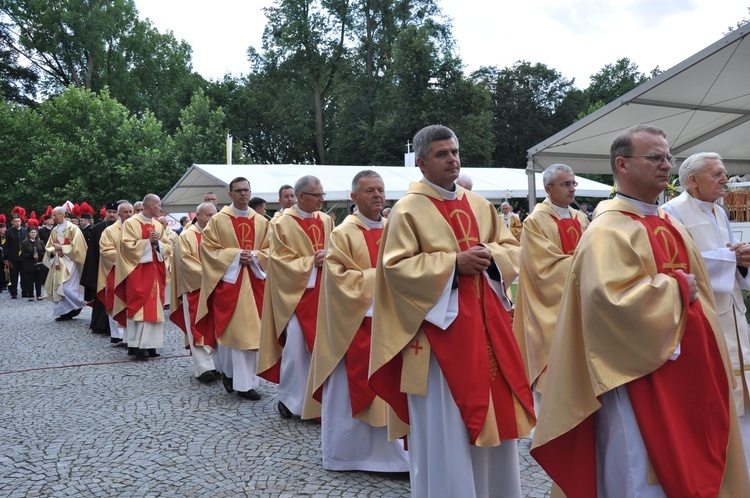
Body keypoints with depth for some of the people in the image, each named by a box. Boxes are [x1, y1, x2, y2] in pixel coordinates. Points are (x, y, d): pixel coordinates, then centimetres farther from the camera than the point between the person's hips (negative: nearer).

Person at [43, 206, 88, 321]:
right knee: (58, 288, 4)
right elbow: (48, 247, 16)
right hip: (57, 263, 7)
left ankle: (77, 306, 4)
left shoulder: (73, 228, -7)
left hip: (68, 262, -7)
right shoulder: (55, 230, 14)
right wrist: (53, 250, -5)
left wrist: (61, 247, -13)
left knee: (66, 288, -17)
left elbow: (75, 246, -13)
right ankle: (65, 312, 11)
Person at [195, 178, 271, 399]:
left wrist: (254, 256, -10)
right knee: (230, 329, -5)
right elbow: (209, 249, -4)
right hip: (228, 280, -3)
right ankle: (228, 371, 12)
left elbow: (269, 250, 10)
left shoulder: (261, 221, 10)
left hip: (254, 282, 3)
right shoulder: (218, 220, 0)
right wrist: (235, 255, -14)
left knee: (252, 331, 3)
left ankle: (247, 380, 13)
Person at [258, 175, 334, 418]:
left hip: (322, 293, 5)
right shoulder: (283, 224, -5)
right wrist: (311, 262, -16)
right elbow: (281, 261, -9)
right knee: (295, 347, -4)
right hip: (296, 293, -5)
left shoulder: (326, 220, 10)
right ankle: (289, 398, 12)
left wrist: (328, 259, -10)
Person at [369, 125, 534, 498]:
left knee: (494, 412, 14)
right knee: (443, 428, 0)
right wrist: (454, 263, -19)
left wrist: (491, 257, -8)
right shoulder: (408, 209, -7)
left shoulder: (479, 205, 11)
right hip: (439, 324, -6)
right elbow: (396, 268, -14)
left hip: (484, 322, 6)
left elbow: (511, 248, 15)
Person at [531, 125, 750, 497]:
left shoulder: (672, 226, 12)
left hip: (686, 373, 9)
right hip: (639, 374, -9)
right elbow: (611, 299, -29)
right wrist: (674, 287, -16)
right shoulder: (608, 230, -16)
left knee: (691, 468, 17)